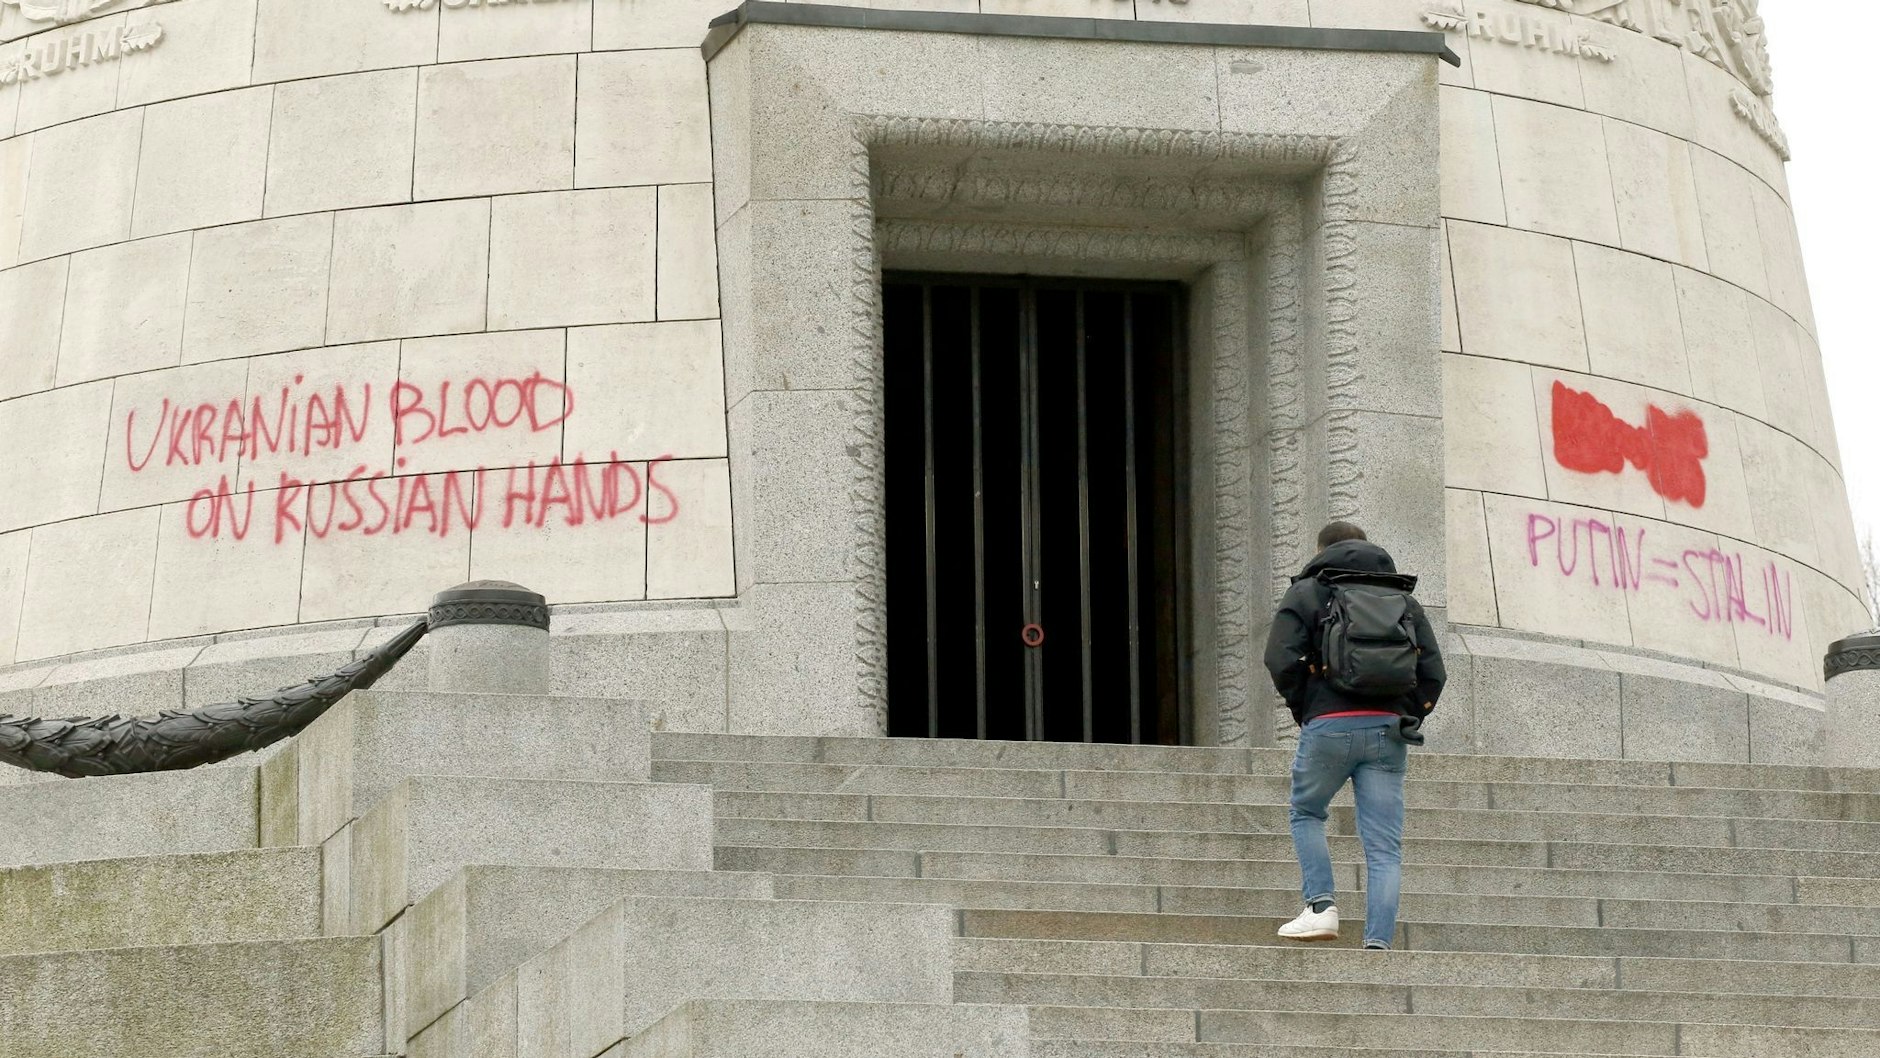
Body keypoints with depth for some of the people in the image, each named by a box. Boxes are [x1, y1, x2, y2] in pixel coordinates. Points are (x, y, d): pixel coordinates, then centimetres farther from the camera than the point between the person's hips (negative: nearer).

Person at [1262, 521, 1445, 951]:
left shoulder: (1308, 592, 8)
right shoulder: (1403, 597, 19)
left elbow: (1282, 658, -5)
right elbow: (1433, 670, 9)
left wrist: (1301, 710, 8)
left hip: (1330, 724, -2)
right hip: (1390, 729, 2)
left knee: (1306, 812, 21)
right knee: (1384, 845, 0)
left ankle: (1321, 905, 3)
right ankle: (1378, 943, -10)